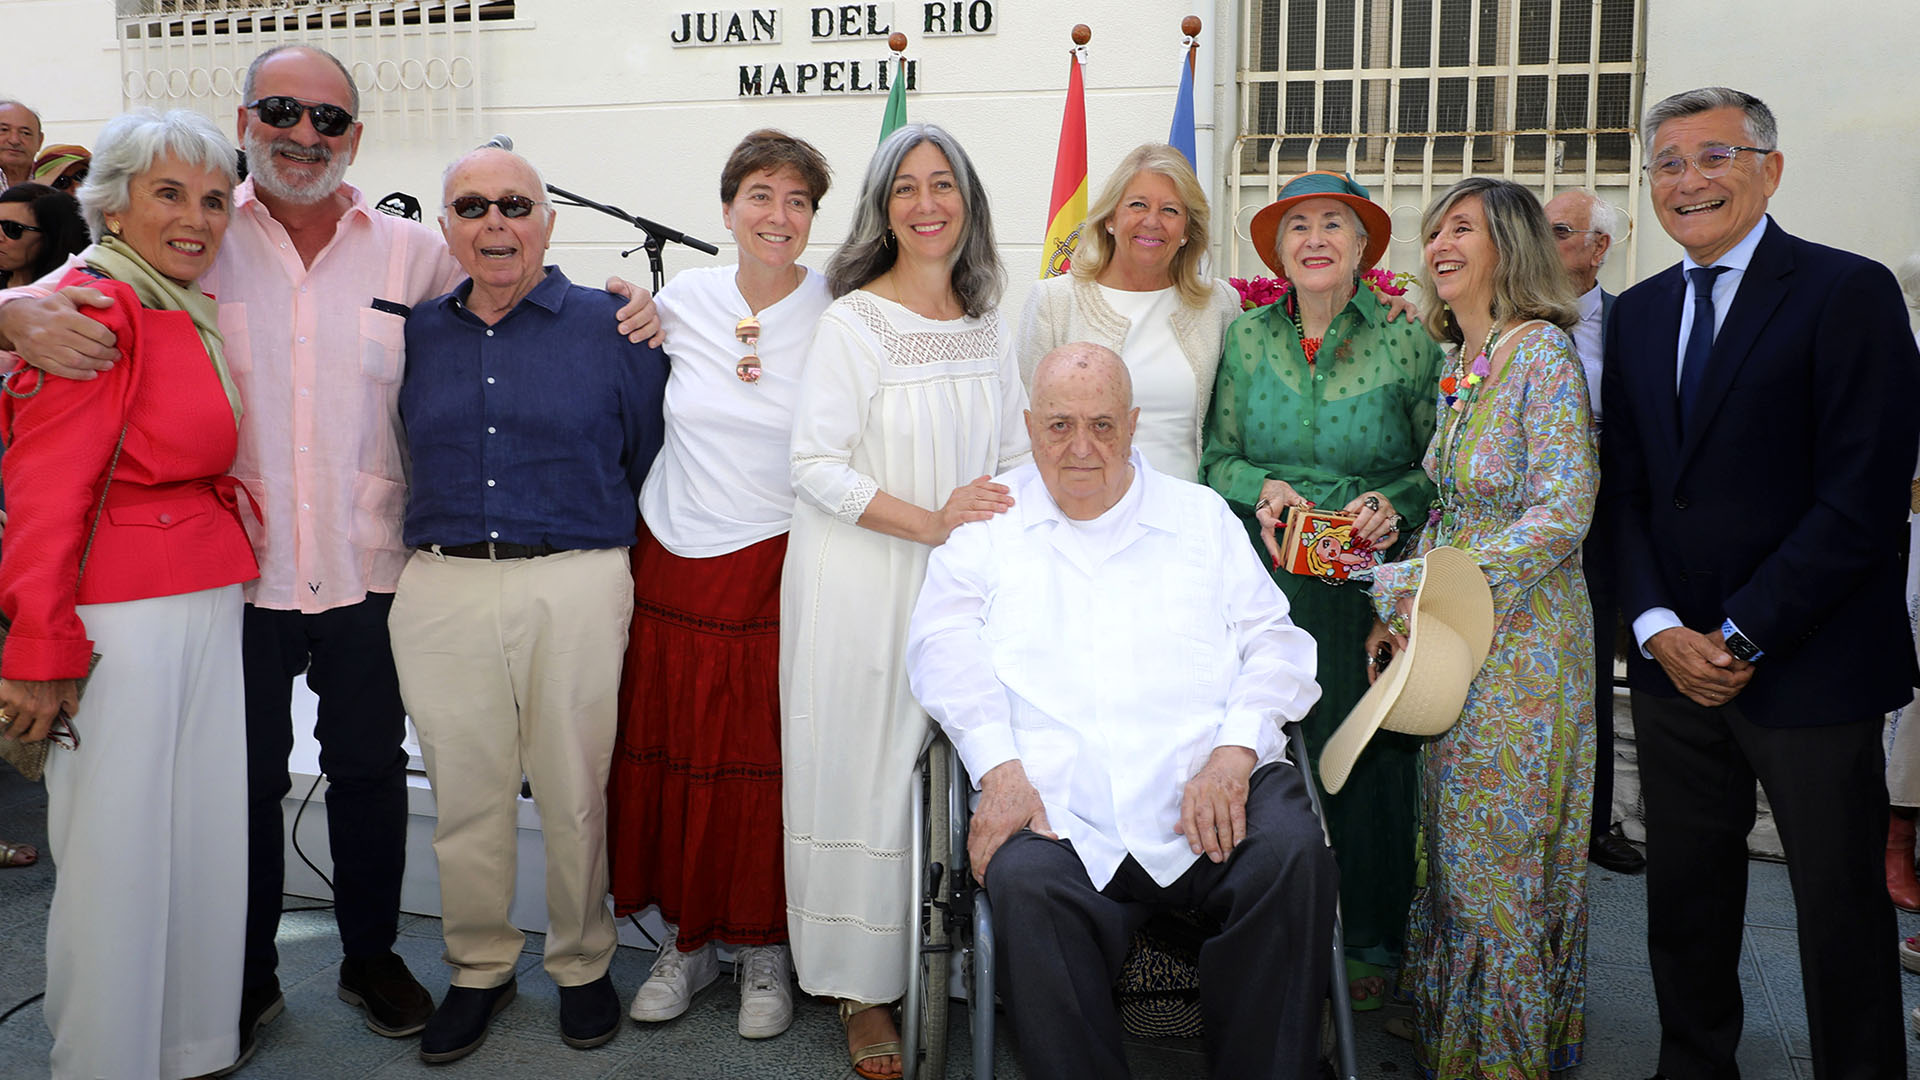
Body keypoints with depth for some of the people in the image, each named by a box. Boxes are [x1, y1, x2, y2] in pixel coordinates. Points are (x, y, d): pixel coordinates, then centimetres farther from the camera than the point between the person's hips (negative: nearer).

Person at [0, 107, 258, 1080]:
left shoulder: (190, 315, 14)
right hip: (122, 615, -8)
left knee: (206, 843, 13)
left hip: (210, 611, 8)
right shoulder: (95, 306, -11)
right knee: (119, 855, 2)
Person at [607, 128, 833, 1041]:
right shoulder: (680, 301, 2)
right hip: (673, 564, 3)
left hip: (780, 570, -3)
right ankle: (689, 934, 29)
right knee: (676, 753, 10)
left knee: (767, 764, 4)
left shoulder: (836, 315, -5)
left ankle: (763, 947, 24)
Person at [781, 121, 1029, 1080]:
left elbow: (1013, 454, 17)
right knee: (866, 775, 2)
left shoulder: (986, 324, 10)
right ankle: (864, 990, 16)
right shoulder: (853, 320, -7)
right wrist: (931, 522, -19)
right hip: (861, 584, -5)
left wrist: (999, 516, -3)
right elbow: (815, 466, -13)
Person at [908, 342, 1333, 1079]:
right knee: (1027, 883, -32)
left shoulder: (1201, 515, 21)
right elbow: (944, 643, 5)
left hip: (1208, 792, 2)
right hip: (1058, 804, -1)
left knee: (1293, 853, -27)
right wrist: (999, 767, -12)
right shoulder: (991, 521, 18)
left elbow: (1275, 641, 12)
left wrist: (1233, 751, -7)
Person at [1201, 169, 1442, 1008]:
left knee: (1366, 754, 5)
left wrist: (1393, 502, -13)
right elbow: (1215, 458, 8)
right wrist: (1264, 489, -11)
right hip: (1267, 581, 1)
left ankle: (1365, 940, 23)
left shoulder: (1406, 341, 1)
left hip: (1372, 583, -1)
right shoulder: (1244, 338, 5)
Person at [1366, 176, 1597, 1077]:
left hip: (1521, 633, -8)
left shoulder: (1542, 353, -14)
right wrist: (1401, 604, 5)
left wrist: (1424, 586, -19)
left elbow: (1562, 514, -20)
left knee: (1496, 854, 3)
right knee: (1452, 846, 15)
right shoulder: (1458, 367, 10)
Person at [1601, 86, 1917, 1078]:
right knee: (1683, 890, 14)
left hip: (1810, 665, -5)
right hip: (1673, 660, 5)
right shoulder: (1637, 314, 11)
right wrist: (1658, 625, -3)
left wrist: (1743, 635, -14)